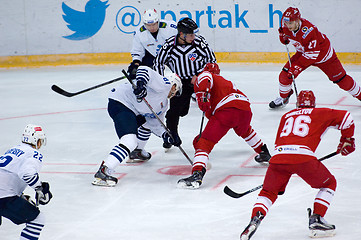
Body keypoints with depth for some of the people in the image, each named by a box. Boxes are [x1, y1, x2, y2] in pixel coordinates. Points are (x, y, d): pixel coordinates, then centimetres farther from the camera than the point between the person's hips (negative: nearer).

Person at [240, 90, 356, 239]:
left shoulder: (286, 116, 32)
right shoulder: (320, 113, 22)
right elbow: (345, 118, 17)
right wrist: (346, 140, 30)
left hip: (278, 157, 3)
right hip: (303, 157, -3)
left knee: (268, 192, 23)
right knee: (329, 184, 19)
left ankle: (255, 218, -4)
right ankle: (316, 220, 8)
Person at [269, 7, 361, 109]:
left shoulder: (308, 30, -40)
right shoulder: (286, 26, -19)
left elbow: (312, 54, -37)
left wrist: (298, 66, -39)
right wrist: (283, 37, -17)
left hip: (322, 51, -6)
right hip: (303, 52, 6)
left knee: (340, 78, -3)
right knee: (285, 73, -7)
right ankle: (283, 98, 15)